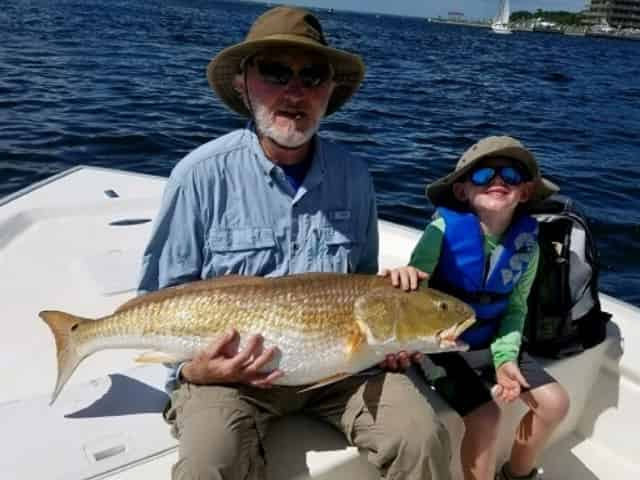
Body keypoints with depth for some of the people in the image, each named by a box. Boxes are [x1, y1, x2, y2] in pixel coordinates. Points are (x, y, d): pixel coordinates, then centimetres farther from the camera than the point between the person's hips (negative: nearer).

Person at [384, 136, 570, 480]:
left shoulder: (526, 241, -8)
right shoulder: (446, 228, -22)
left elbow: (515, 306, 1)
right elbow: (415, 290, -21)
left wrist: (505, 357, -10)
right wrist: (403, 277, -46)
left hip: (492, 342, 6)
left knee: (554, 403, 3)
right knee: (484, 415, -22)